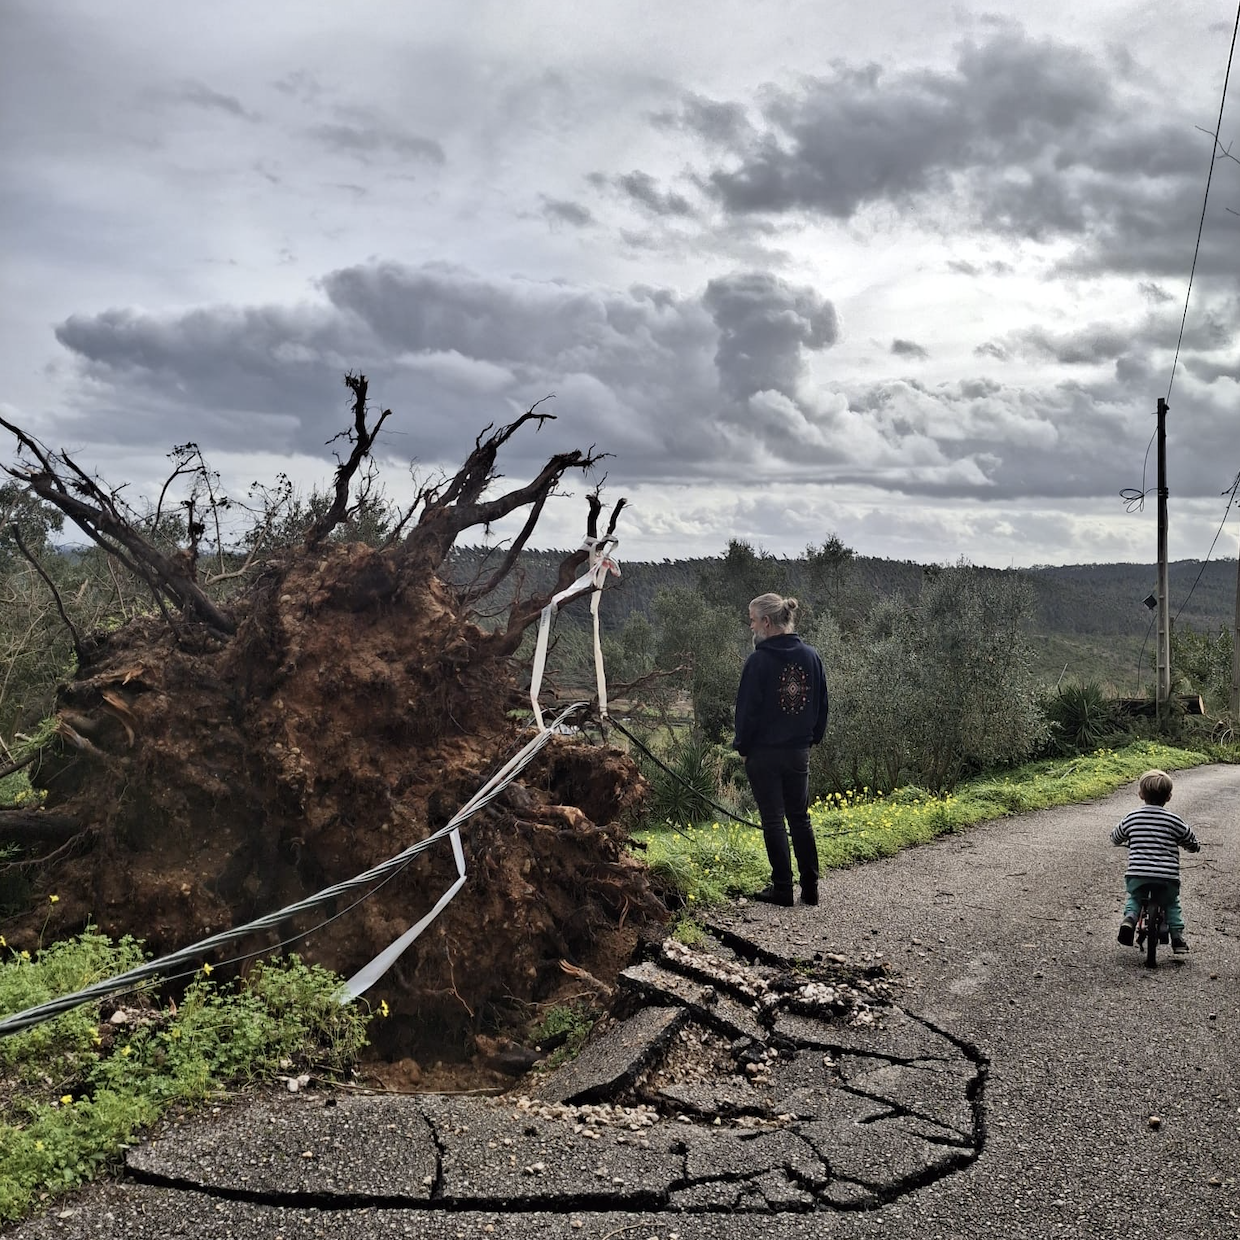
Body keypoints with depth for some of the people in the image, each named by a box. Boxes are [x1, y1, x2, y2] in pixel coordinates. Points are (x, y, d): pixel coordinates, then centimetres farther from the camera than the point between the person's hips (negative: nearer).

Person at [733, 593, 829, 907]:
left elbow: (747, 709, -12)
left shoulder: (759, 660, -15)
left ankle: (782, 888, 8)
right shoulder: (811, 656, 1)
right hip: (799, 752, 5)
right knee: (800, 817, 13)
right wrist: (812, 738, 15)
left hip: (764, 753, -5)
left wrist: (742, 746, 0)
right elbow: (822, 704, 7)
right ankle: (810, 888, 15)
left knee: (773, 820, 4)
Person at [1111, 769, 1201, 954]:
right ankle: (1177, 935, 14)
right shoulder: (1174, 821, 2)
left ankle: (1130, 917, 3)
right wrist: (1194, 847, 38)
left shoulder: (1131, 818, 5)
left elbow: (1115, 838, 21)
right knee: (1172, 904, 28)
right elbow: (1192, 844, 14)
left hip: (1136, 876, 0)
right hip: (1167, 879, 0)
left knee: (1134, 897, 29)